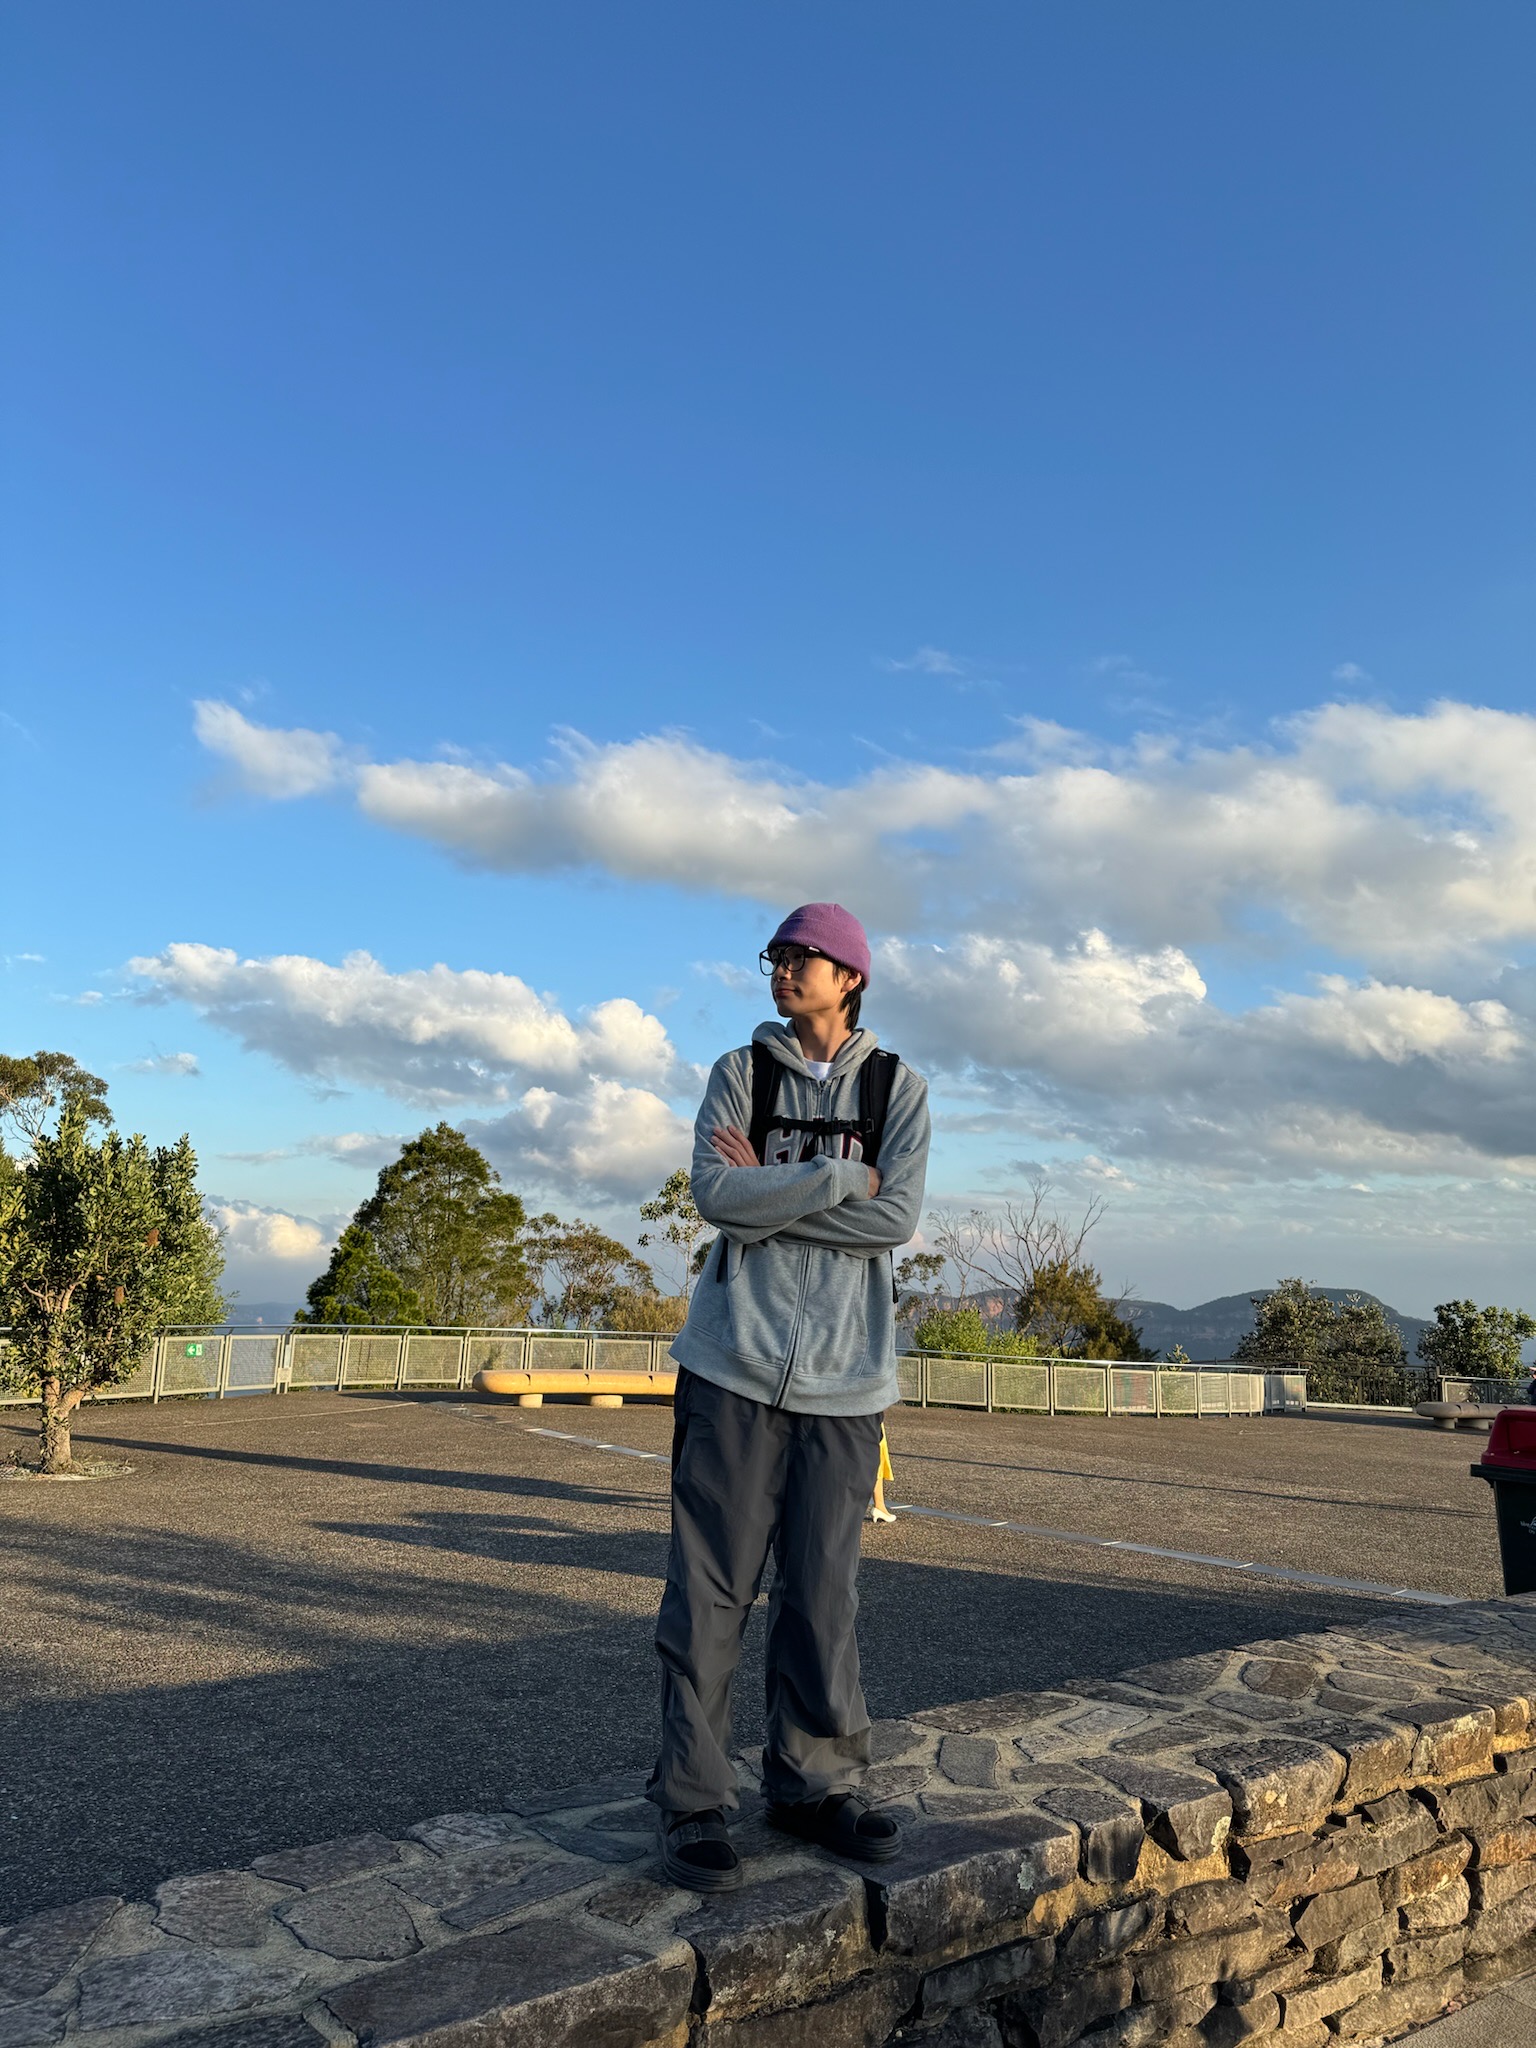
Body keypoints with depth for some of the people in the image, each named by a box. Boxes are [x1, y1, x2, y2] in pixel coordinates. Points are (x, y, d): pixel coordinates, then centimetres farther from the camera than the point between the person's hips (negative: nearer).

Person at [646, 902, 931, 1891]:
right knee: (712, 1586, 0)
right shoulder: (741, 1072, 7)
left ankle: (815, 1781, 24)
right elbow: (716, 1192, -9)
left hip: (844, 1373, 1)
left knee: (824, 1591, 7)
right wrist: (841, 1179, -10)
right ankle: (694, 1801, 11)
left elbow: (897, 1219, -8)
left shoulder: (900, 1089, 6)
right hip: (736, 1360, 0)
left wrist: (771, 1193, -8)